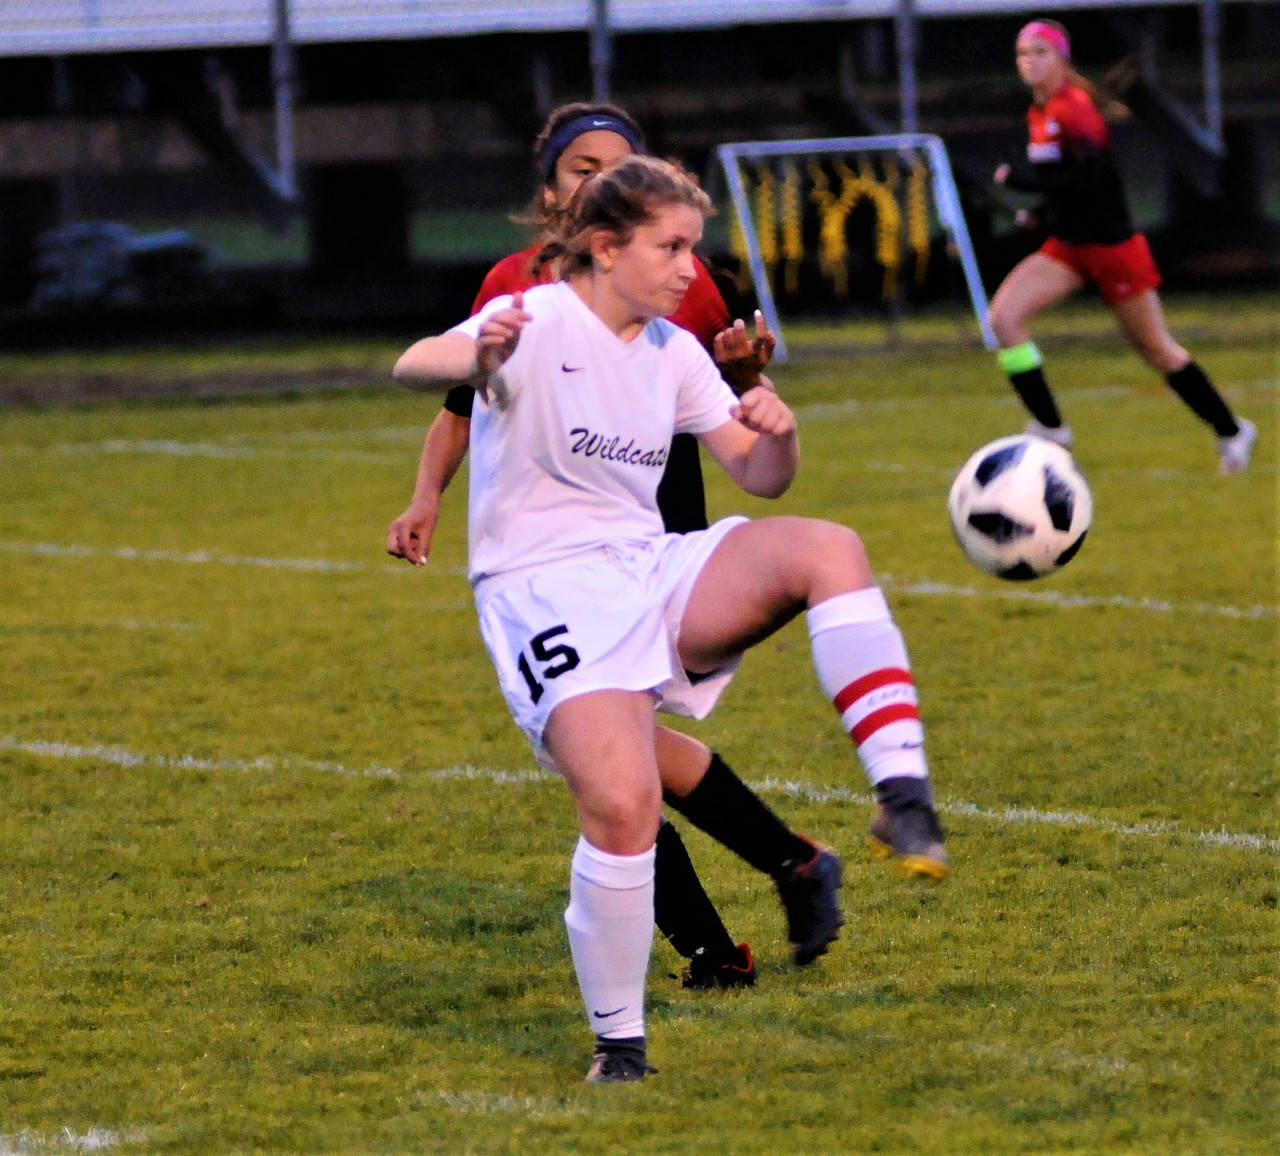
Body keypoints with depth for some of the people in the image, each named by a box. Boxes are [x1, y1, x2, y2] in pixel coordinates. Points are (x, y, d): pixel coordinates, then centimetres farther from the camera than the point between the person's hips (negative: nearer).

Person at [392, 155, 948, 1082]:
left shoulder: (673, 352, 12)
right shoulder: (537, 324, -9)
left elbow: (761, 477, 14)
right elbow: (414, 366, -28)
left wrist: (778, 431, -11)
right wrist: (479, 359, -53)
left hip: (654, 573, 6)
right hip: (545, 587, -6)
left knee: (828, 549, -21)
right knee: (623, 803, -25)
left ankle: (906, 794, -30)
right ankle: (619, 1043, -7)